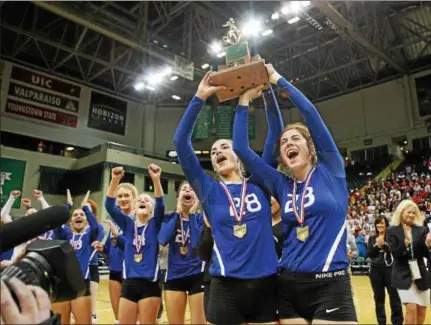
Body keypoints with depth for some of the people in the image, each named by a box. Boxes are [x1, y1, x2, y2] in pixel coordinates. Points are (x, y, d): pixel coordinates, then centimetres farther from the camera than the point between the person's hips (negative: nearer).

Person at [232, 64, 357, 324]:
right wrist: (245, 101, 5)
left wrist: (279, 80, 1)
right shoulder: (281, 184, 8)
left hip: (330, 284, -3)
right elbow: (241, 149, 4)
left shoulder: (330, 171, 0)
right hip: (288, 285, 4)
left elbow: (311, 114, -7)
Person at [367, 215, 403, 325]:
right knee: (378, 298, 11)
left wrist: (384, 245, -21)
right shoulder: (372, 238, 7)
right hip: (375, 270, 3)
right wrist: (377, 246, -13)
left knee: (394, 296, 0)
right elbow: (370, 254, 0)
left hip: (390, 269, -3)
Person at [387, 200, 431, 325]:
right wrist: (405, 242, -29)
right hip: (403, 275, -3)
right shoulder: (392, 231, -4)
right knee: (411, 308, -12)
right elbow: (394, 253, -12)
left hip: (420, 273, 4)